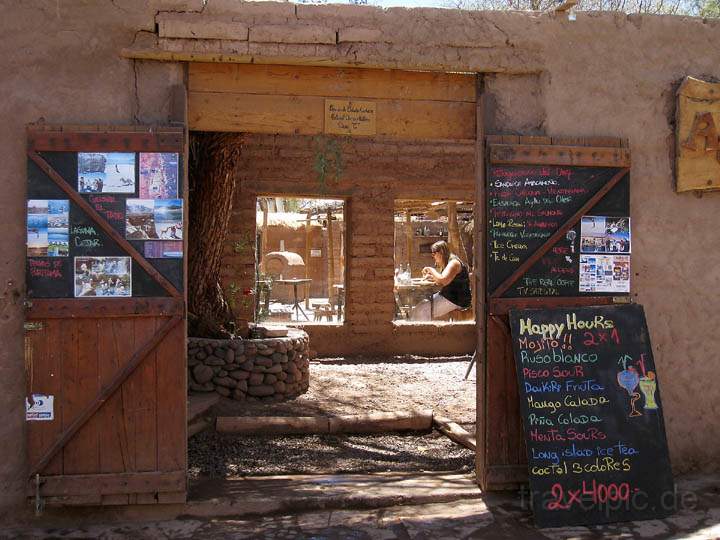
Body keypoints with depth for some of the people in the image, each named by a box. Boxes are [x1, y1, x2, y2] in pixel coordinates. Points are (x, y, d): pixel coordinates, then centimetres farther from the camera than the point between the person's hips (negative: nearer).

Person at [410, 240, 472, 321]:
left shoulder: (454, 263, -16)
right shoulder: (446, 264, 15)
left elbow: (443, 280, -29)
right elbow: (440, 282, 24)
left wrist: (431, 270, -15)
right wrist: (431, 276, 4)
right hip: (446, 295, 10)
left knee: (422, 311, -16)